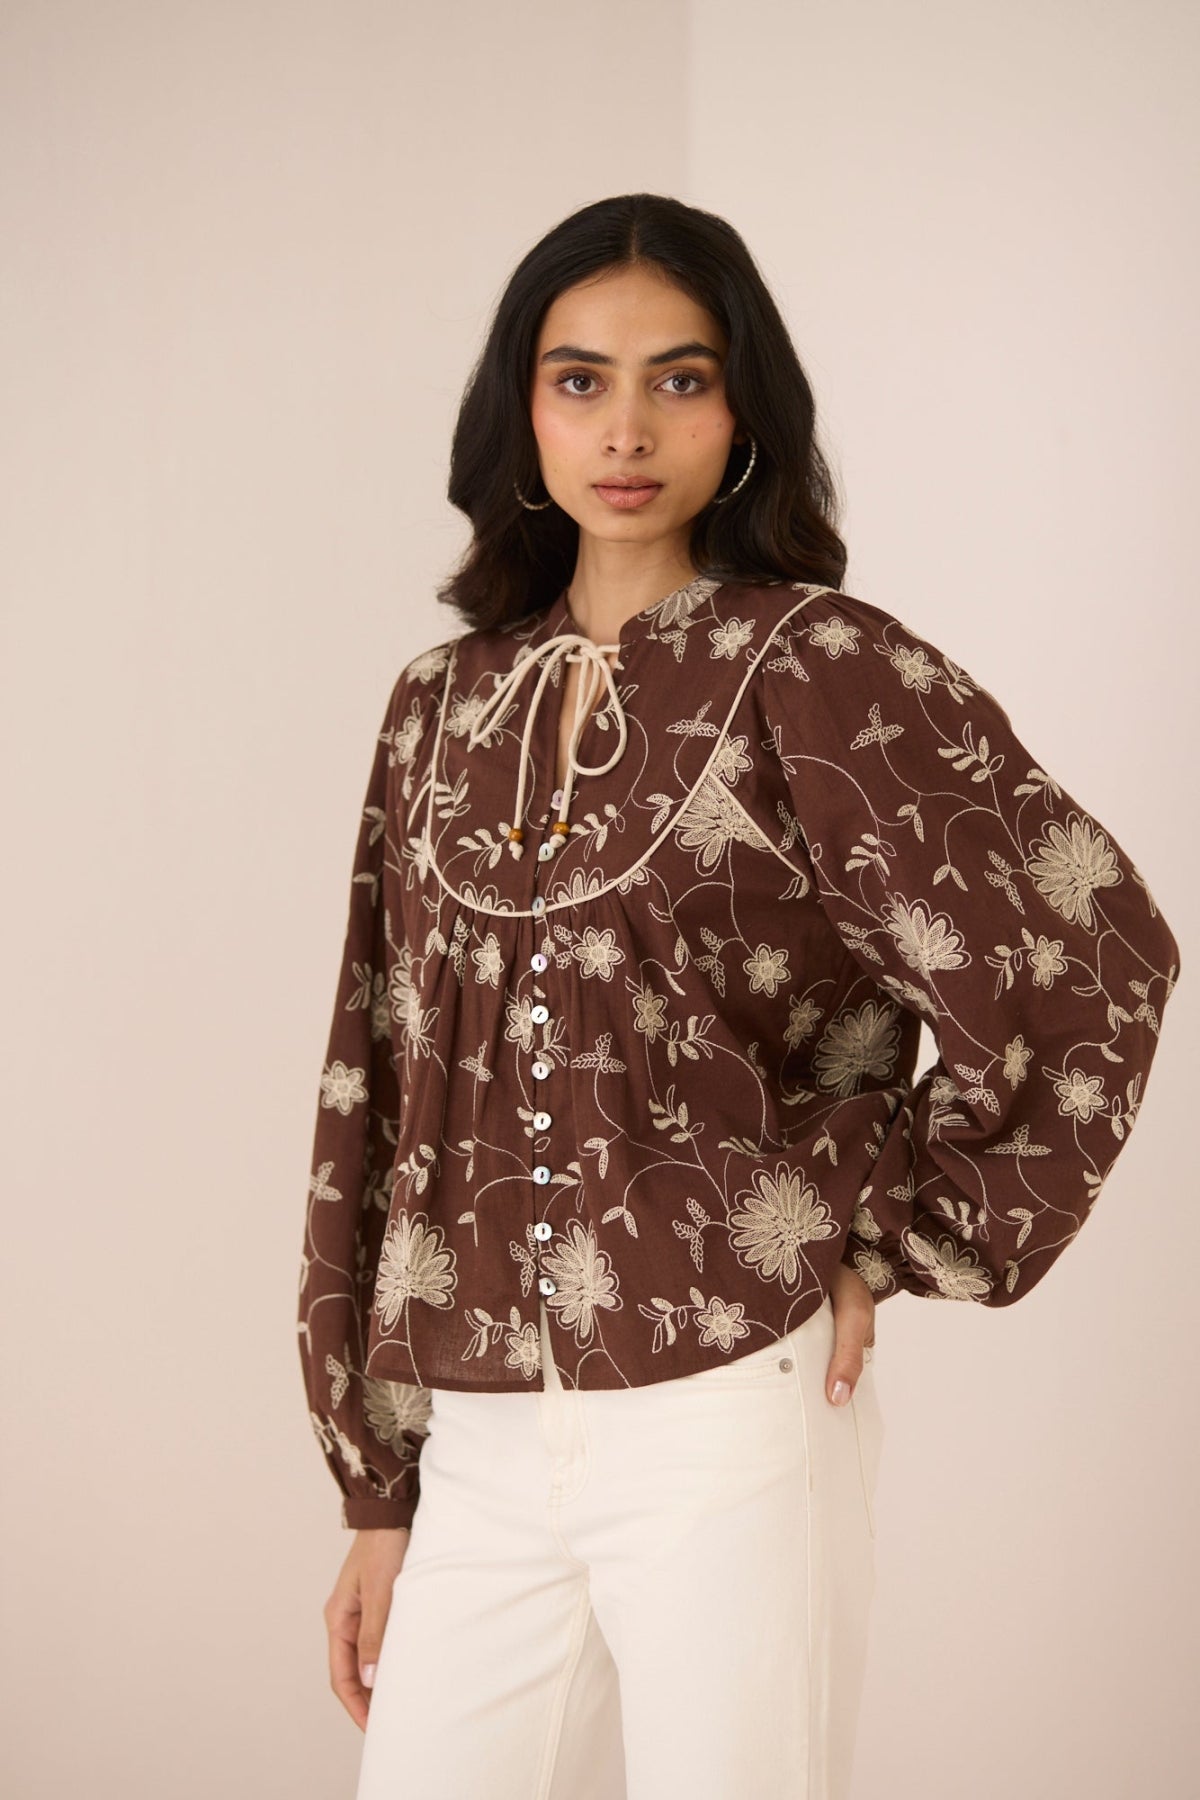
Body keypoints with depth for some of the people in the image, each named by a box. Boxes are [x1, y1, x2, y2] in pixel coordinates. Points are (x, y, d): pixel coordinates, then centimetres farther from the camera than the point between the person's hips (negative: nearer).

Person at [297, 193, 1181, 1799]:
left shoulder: (820, 670, -5)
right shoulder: (446, 707, 9)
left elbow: (1094, 964, -10)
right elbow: (384, 1102, 11)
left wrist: (890, 1241, -5)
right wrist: (377, 1494, 11)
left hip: (732, 1424, -4)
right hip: (480, 1444, 4)